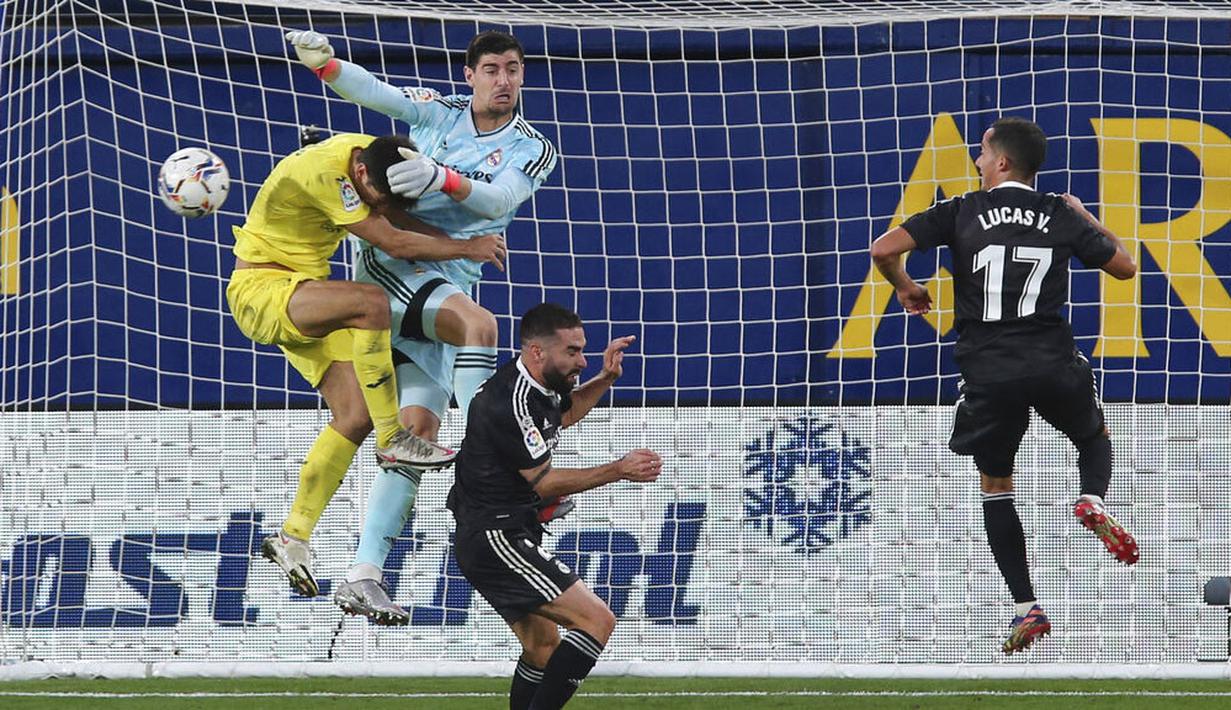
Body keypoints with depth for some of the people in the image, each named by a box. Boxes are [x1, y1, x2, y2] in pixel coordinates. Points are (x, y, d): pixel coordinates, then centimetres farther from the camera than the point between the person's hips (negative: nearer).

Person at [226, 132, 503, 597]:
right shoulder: (325, 174, -28)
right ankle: (393, 442, -24)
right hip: (258, 290, -9)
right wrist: (467, 248, -15)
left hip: (304, 290, 9)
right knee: (371, 302, -34)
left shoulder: (372, 151, -3)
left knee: (355, 416, -6)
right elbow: (395, 244, -25)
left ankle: (292, 538, 0)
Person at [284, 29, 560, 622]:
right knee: (476, 322, -32)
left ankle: (362, 578, -3)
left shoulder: (532, 150, 5)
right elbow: (370, 91, -6)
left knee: (419, 426, -4)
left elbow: (499, 200, -14)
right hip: (390, 261, -4)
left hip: (447, 285, 4)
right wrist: (323, 61, -27)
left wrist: (443, 179, -32)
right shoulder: (439, 113, 4)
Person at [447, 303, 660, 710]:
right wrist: (619, 471, -15)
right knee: (597, 620, -17)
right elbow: (543, 482, -17)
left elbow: (565, 413, 32)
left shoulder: (537, 385, 7)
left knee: (542, 645, 18)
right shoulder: (513, 403, -23)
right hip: (495, 536, -11)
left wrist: (605, 380, 16)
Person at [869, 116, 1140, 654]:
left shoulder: (962, 213, 2)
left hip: (987, 372, -1)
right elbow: (1124, 267, 18)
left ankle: (1027, 609, 6)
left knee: (996, 487, 17)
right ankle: (1093, 501, -6)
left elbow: (884, 250, -6)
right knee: (1095, 438, 29)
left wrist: (905, 287, 15)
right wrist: (1087, 218, 32)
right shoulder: (1061, 216, 7)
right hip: (1053, 364, 1)